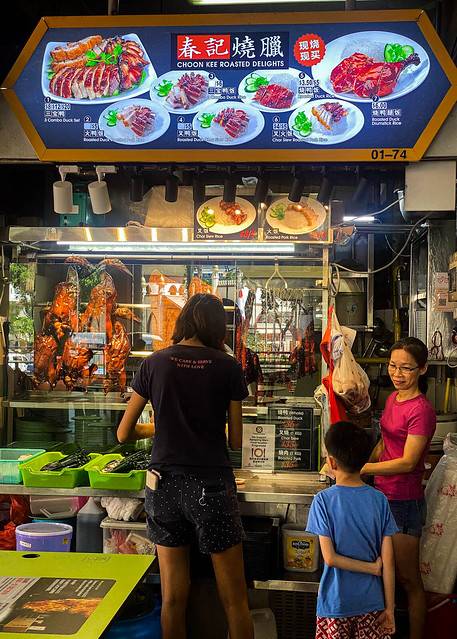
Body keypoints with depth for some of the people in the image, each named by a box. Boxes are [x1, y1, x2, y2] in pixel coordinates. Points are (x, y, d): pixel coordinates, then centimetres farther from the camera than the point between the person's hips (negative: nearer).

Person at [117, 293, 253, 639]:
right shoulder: (228, 367, -4)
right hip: (212, 485, -2)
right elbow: (236, 442, 1)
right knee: (235, 600, 10)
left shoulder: (154, 364, 1)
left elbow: (124, 434, 5)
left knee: (173, 597, 15)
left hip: (165, 484, 3)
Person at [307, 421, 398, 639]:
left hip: (336, 603, -2)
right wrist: (389, 608, 1)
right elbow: (388, 560, -6)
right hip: (371, 602, 2)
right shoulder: (379, 500, -7)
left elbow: (330, 558, -15)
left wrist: (372, 568, -6)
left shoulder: (323, 501, -14)